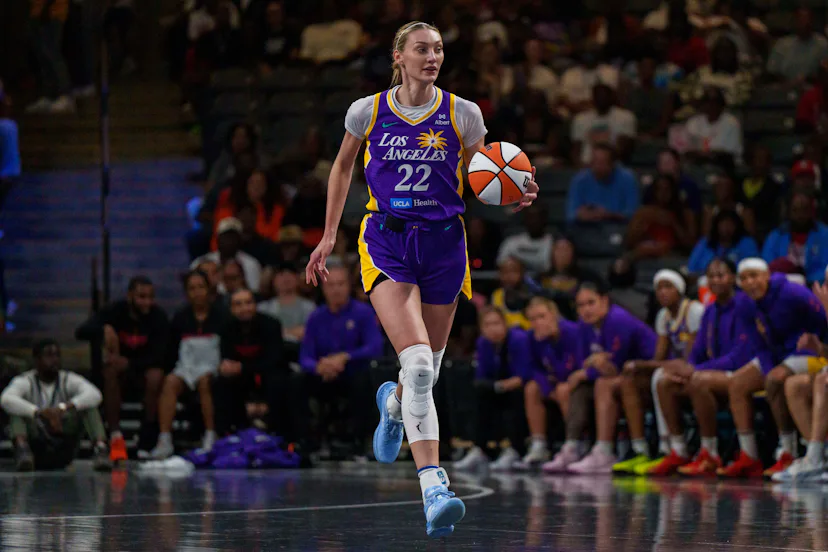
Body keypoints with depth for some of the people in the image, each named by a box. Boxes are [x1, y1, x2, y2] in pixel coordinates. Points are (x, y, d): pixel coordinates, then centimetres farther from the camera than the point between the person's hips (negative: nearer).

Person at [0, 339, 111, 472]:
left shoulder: (69, 380, 1)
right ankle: (22, 448, -51)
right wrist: (40, 412, -42)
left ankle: (101, 449, -39)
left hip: (63, 452, 2)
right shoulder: (25, 382, -4)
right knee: (17, 408, -24)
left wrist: (63, 407, -37)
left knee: (88, 404, -16)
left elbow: (95, 395, -20)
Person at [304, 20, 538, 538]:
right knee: (418, 364, -21)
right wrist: (329, 237, 15)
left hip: (443, 242, 3)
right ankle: (434, 487, -26)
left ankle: (393, 404, 52)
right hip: (386, 242, -2)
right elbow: (343, 167, 16)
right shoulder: (367, 112, -1)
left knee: (426, 370, 13)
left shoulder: (463, 115, 0)